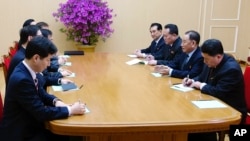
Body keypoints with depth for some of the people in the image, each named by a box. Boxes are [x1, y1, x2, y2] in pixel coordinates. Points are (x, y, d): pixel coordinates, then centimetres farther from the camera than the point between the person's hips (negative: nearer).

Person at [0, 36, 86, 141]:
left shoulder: (28, 70, -3)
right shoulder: (21, 79, -28)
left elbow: (40, 93, 13)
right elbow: (41, 112, -24)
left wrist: (56, 101, -5)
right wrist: (71, 110, -17)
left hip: (29, 124, 8)